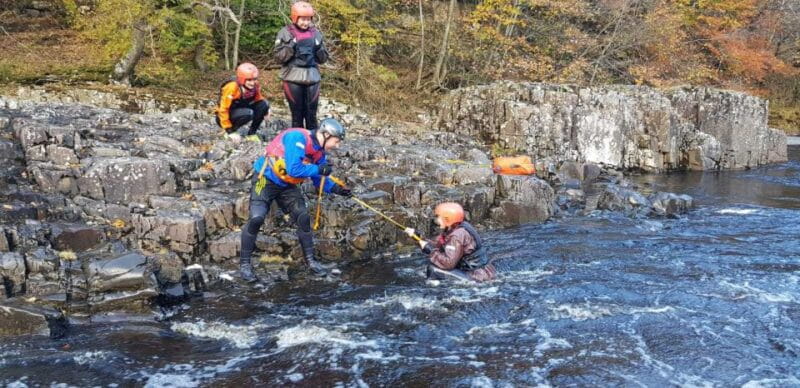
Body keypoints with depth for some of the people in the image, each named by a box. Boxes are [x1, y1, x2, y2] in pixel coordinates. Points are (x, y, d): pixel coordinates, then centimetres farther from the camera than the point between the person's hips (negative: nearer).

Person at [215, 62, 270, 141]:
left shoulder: (255, 86, -8)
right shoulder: (231, 88, -26)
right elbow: (223, 109, -22)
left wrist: (266, 110, -14)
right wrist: (229, 130, -22)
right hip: (228, 116, -6)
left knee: (263, 104, -16)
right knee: (247, 113, -36)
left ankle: (251, 132, -3)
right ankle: (233, 130, -9)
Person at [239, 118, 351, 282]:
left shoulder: (319, 151, 1)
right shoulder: (297, 137, -25)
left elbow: (319, 179, 8)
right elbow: (293, 169, -31)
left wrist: (334, 188, -8)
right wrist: (318, 169, -22)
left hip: (288, 186, 8)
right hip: (266, 180, -8)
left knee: (303, 217, -1)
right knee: (256, 219, -19)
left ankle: (310, 260, 12)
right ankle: (244, 264, -5)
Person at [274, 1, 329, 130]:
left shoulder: (316, 33, 11)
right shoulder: (285, 32, 2)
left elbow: (323, 59, 13)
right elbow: (279, 57, -2)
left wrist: (319, 47, -6)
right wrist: (291, 47, -16)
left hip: (312, 78, 2)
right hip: (293, 79, -2)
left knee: (311, 115, 3)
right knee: (297, 114, 2)